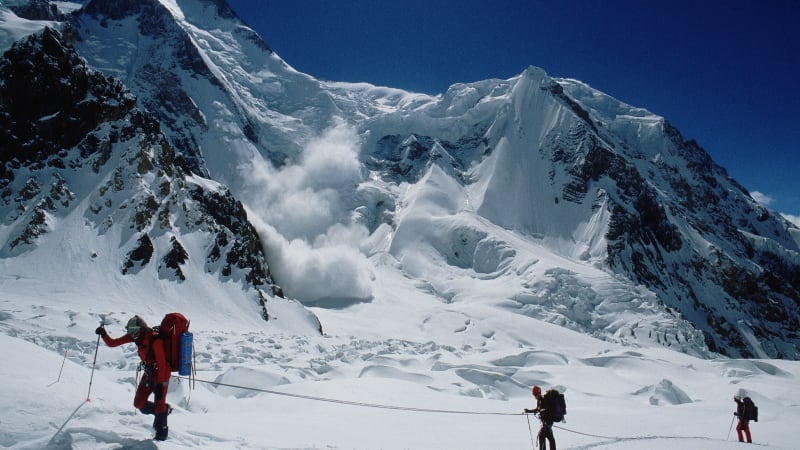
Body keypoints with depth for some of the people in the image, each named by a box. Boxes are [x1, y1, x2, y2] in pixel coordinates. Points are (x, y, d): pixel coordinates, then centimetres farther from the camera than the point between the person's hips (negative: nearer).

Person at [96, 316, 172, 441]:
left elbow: (162, 363, -26)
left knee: (159, 405, -4)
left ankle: (161, 433, 12)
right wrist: (104, 334, -21)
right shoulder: (135, 336, -6)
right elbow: (112, 343, -2)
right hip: (148, 373, 7)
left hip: (161, 374, -7)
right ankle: (164, 410, 27)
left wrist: (160, 384, -25)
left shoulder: (154, 339, -27)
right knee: (139, 403, 5)